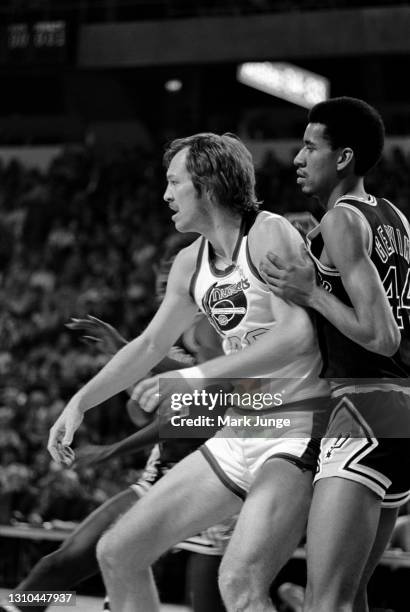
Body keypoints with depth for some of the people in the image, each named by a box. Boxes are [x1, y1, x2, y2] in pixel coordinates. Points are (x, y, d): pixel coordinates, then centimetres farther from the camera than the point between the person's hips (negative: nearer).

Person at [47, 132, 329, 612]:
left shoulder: (269, 235, -14)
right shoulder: (190, 264, 11)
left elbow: (298, 336, -27)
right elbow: (149, 345, 24)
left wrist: (198, 379, -29)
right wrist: (79, 402, 17)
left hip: (296, 432, -9)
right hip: (236, 436, 9)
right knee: (116, 553, 8)